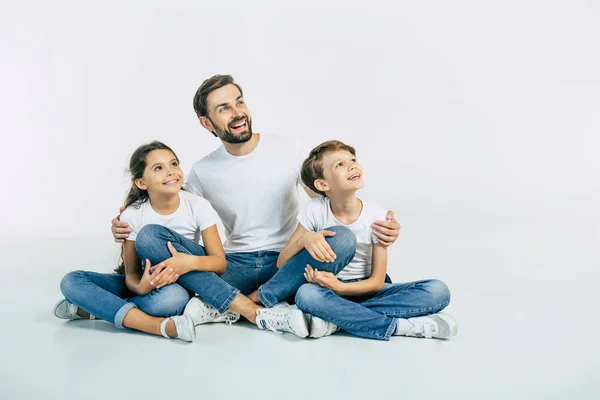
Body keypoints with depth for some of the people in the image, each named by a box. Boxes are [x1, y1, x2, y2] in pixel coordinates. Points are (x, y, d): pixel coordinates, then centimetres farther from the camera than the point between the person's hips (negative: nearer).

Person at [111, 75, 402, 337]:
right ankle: (264, 314, -31)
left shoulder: (289, 150, -1)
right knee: (151, 238, -22)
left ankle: (222, 304, -26)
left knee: (341, 237, -32)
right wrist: (127, 227, -10)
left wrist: (376, 224, -20)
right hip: (234, 267, 1)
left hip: (287, 263, -1)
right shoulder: (202, 173, 3)